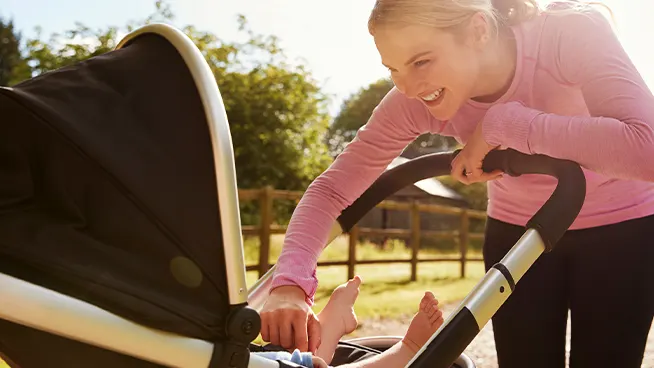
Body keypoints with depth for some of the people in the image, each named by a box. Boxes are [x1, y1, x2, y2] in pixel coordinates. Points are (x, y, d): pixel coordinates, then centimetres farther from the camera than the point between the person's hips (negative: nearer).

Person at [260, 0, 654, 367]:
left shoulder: (574, 33, -31)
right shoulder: (415, 102, -22)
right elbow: (332, 188, -20)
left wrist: (502, 123, -39)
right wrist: (290, 284, -36)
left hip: (622, 227, -2)